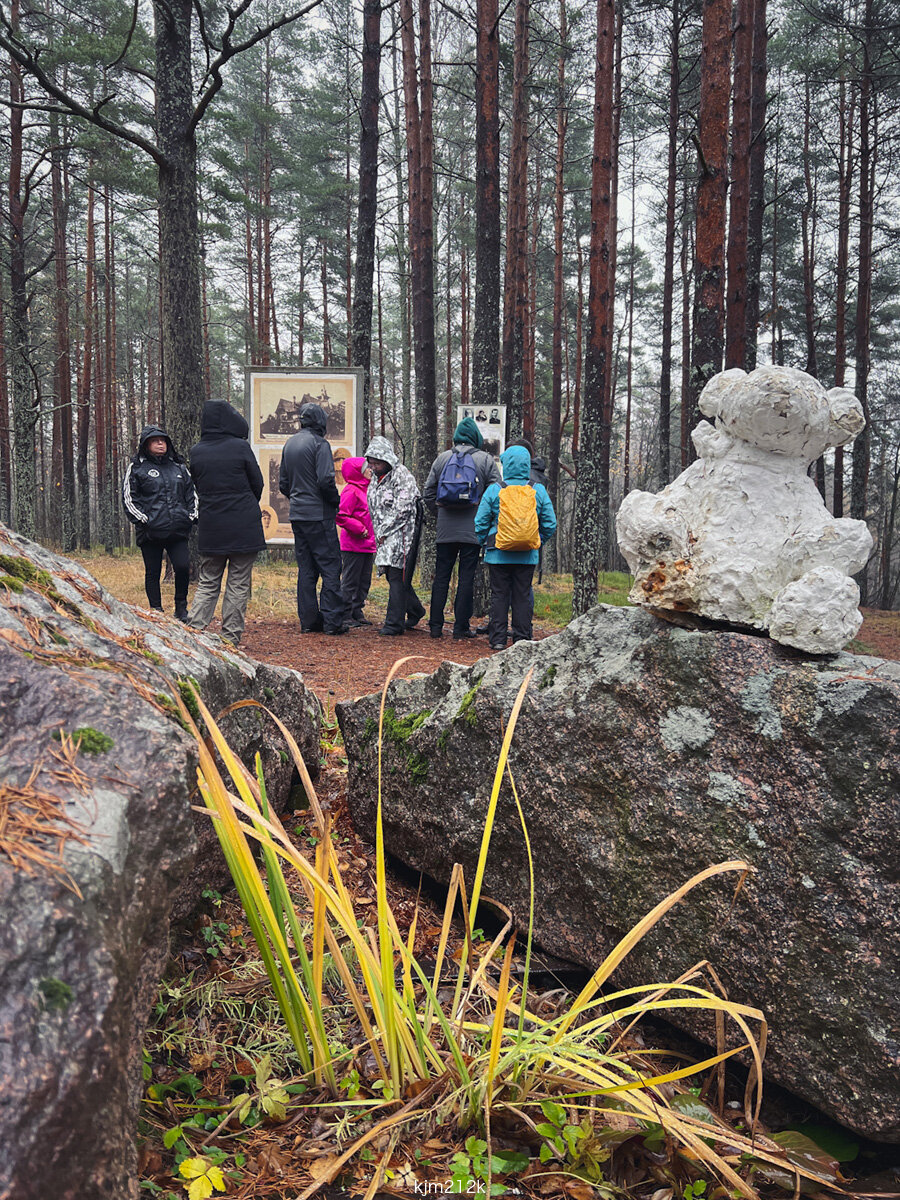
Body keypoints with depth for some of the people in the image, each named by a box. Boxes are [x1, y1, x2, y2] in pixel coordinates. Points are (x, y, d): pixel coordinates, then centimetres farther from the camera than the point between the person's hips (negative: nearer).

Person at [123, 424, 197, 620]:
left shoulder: (178, 467, 18)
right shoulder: (136, 467, 6)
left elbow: (192, 493, 24)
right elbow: (129, 497, 2)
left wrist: (192, 516, 10)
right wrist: (143, 519, -8)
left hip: (178, 530, 2)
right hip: (150, 531, -2)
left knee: (183, 567, -11)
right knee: (152, 573, 3)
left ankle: (181, 607, 8)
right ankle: (156, 611, 13)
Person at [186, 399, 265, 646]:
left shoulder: (196, 452, 1)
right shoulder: (240, 447, -9)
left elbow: (197, 486, 11)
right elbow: (257, 484, -1)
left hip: (210, 529, 4)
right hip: (243, 529, -3)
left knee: (207, 584, 13)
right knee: (238, 585, 4)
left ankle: (193, 631, 4)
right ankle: (230, 638, 6)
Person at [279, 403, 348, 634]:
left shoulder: (289, 444, 13)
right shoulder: (319, 444, -10)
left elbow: (283, 484, 17)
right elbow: (326, 480, -19)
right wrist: (336, 501, -4)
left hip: (297, 515, 7)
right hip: (319, 514, -7)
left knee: (306, 568, 10)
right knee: (330, 566, -3)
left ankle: (308, 620, 12)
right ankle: (332, 621, -4)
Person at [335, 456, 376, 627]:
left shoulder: (365, 489, 17)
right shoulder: (351, 491, -12)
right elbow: (341, 516, -19)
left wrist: (373, 535, 14)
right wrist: (359, 529, -19)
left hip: (367, 545, 9)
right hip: (353, 545, -9)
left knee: (364, 581, 13)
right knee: (350, 581, -3)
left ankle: (357, 613, 21)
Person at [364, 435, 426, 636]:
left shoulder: (402, 476, -11)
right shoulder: (375, 478, 15)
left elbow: (402, 510, -16)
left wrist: (384, 532, -13)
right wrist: (379, 534, 12)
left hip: (402, 535, -8)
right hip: (384, 537, 9)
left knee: (397, 578, -11)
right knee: (393, 576, 12)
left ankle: (394, 624, -10)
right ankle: (416, 610, 30)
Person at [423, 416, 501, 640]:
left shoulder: (442, 458, 7)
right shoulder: (486, 460, -1)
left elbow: (429, 492, 9)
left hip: (446, 529, 2)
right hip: (473, 529, -2)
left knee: (441, 576, 9)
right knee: (467, 577, 2)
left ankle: (436, 625, 10)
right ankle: (461, 627, 5)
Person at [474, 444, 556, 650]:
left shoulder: (494, 490, -4)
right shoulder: (538, 491, 0)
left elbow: (480, 523, 0)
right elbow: (550, 524, 4)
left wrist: (484, 543, 16)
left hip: (499, 554, -1)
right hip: (527, 556, 1)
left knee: (499, 595, 6)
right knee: (523, 595, 8)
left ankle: (497, 639, 7)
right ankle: (522, 639, 11)